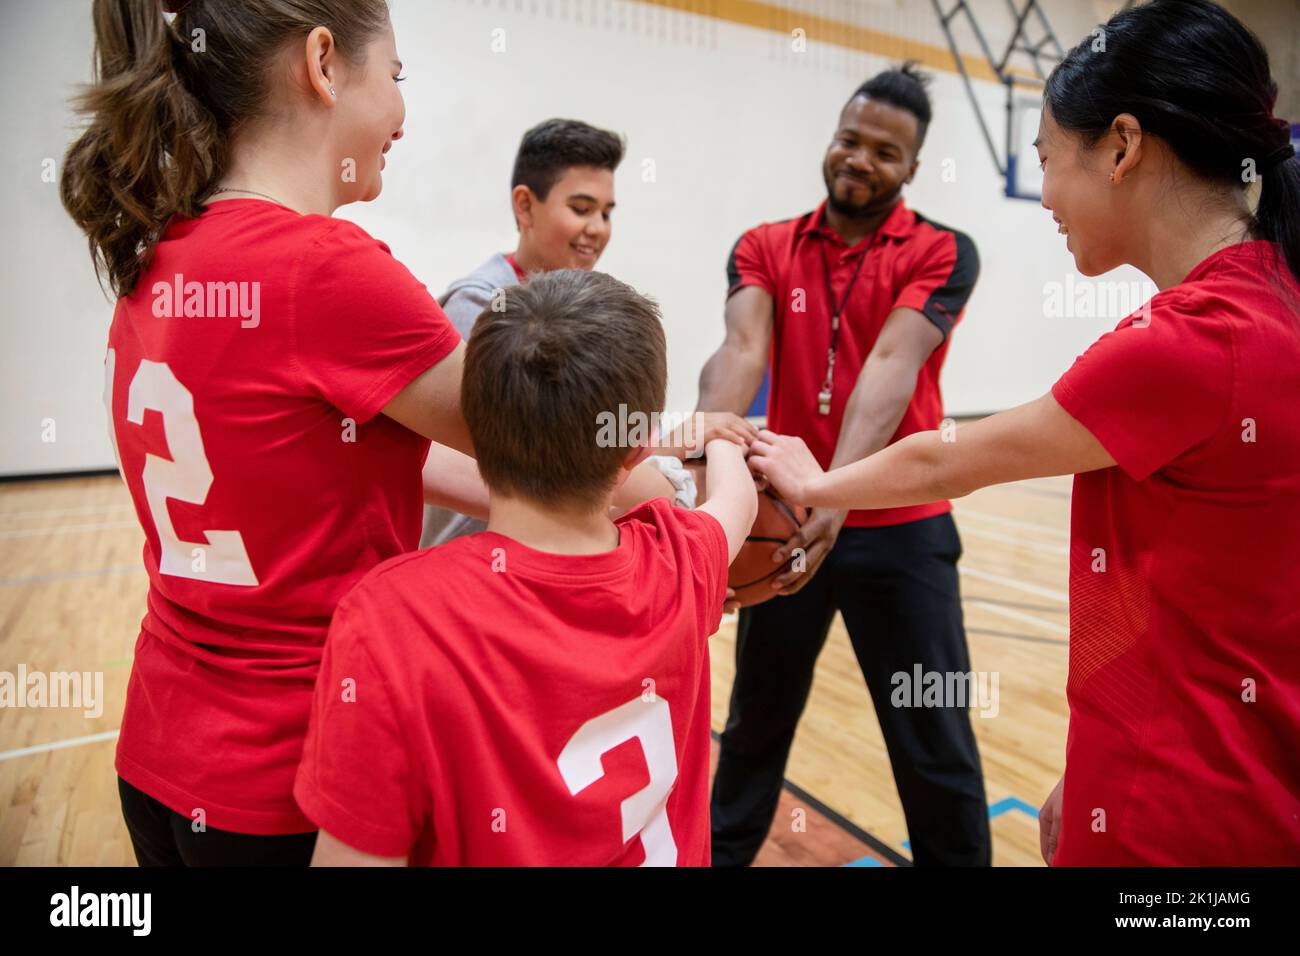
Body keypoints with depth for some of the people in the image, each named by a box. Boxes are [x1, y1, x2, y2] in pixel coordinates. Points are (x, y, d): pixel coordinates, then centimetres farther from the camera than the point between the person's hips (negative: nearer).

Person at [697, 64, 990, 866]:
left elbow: (892, 366, -20)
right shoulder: (764, 249, 4)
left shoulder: (942, 254, -3)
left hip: (900, 527, -2)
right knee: (756, 719, 18)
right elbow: (742, 348, -15)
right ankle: (721, 852, 40)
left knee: (934, 743, 7)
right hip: (783, 516, 3)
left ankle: (958, 860, 32)